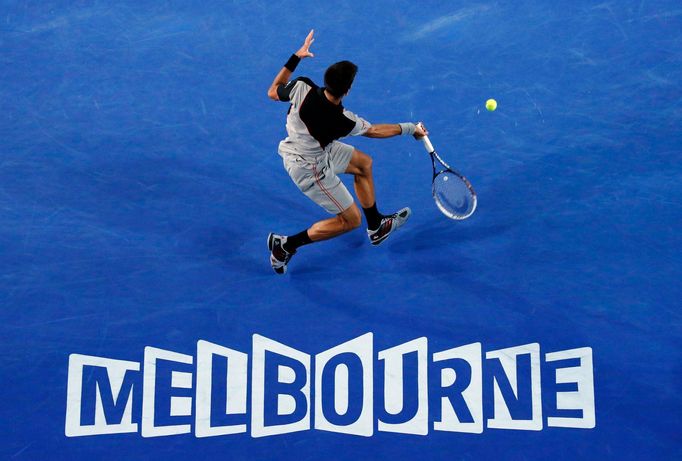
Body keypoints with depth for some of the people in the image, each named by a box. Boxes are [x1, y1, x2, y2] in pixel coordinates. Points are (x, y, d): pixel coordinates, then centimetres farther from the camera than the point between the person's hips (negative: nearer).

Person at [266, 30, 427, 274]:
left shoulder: (302, 87, -26)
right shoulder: (342, 121, -34)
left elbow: (273, 92, -3)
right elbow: (374, 131, -13)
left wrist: (297, 56, -1)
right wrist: (410, 128, 3)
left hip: (295, 146, 8)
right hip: (309, 168, -8)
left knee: (364, 163, 22)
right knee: (351, 220, 5)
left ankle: (376, 226, 40)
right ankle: (286, 244, 12)